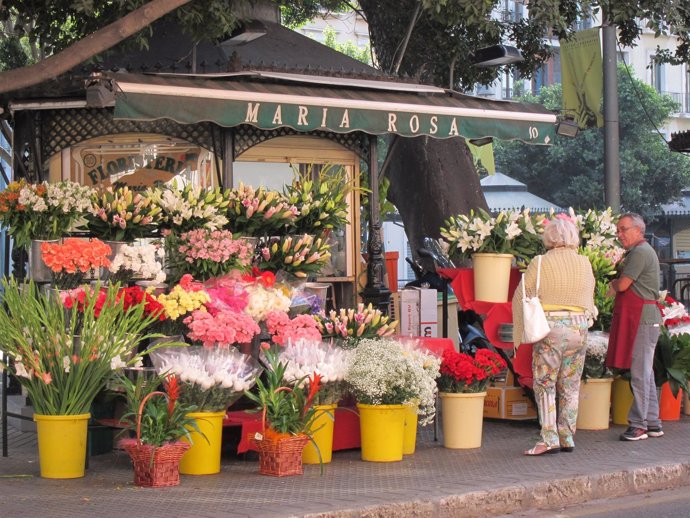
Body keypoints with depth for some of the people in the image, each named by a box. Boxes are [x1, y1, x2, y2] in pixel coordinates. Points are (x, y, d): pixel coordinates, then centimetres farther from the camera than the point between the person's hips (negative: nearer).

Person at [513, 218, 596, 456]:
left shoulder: (540, 263, -5)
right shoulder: (585, 264, 6)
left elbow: (520, 299, -1)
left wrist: (518, 335, 8)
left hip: (551, 328, -4)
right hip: (579, 328, 4)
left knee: (545, 385, 1)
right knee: (571, 386, 11)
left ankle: (550, 438, -6)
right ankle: (567, 438, 14)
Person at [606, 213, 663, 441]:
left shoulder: (641, 252, -12)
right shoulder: (637, 252, 21)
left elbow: (622, 285, -15)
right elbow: (620, 286, 23)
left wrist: (613, 284, 5)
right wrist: (617, 284, 3)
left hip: (643, 318, -11)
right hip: (637, 318, 11)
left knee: (640, 373, -8)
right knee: (645, 372, 12)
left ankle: (638, 424, -7)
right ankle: (652, 423, 17)